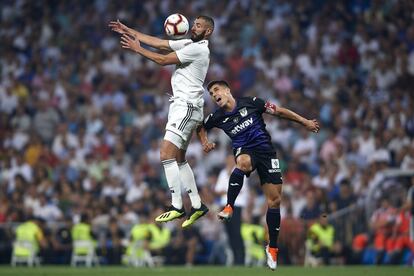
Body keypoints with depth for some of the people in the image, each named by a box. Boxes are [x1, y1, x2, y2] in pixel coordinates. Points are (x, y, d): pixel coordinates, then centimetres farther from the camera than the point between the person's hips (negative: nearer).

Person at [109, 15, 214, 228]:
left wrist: (138, 49, -3)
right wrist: (129, 31, 15)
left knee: (167, 154, -16)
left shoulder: (198, 49, -12)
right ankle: (197, 205, 15)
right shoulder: (189, 44, 16)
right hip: (181, 106, 10)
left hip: (187, 107, -10)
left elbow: (163, 60, -11)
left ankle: (177, 206, -15)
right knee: (179, 159, 12)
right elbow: (157, 42, 17)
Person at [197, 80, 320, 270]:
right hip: (245, 151, 0)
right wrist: (205, 143, 3)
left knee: (274, 200, -3)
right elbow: (201, 127, 24)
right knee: (243, 162, -41)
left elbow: (279, 111, 4)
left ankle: (272, 247, 10)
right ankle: (229, 208, -34)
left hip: (266, 150, 0)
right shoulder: (217, 118, 3)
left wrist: (305, 122, 5)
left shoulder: (250, 103, -3)